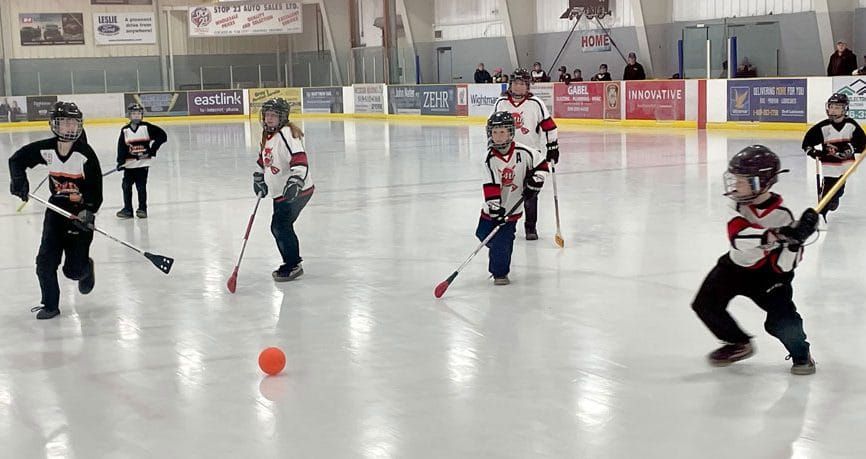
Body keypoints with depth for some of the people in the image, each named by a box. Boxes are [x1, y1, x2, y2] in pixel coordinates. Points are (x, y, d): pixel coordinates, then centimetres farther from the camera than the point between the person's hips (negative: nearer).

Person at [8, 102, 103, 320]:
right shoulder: (46, 149, -7)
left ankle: (86, 269, 36)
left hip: (80, 213, -3)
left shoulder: (85, 154, -17)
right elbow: (17, 159, 8)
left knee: (73, 269, -2)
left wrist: (88, 212, -28)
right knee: (46, 261, -4)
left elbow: (95, 188, -14)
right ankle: (50, 305, 13)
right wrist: (19, 180, -8)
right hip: (57, 209, 3)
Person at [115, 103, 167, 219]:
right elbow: (121, 147, 1)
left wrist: (153, 148, -10)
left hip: (143, 163, -3)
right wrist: (120, 161, -10)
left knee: (141, 187, 1)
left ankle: (142, 209, 10)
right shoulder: (125, 130, 4)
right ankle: (127, 209, 14)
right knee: (126, 186, 4)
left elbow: (162, 135, -5)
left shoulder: (147, 127, -4)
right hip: (129, 163, 3)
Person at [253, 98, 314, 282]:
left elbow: (300, 159, -29)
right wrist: (259, 178, 24)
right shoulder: (267, 136, 12)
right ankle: (293, 262, 26)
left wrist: (295, 181, -38)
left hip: (296, 192, -10)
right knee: (279, 227, 14)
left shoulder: (287, 134, -19)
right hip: (280, 193, 10)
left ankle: (292, 266, -1)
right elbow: (264, 160, 29)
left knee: (280, 226, -11)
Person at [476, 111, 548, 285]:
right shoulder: (491, 158, -14)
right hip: (495, 206, 2)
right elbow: (491, 186, -19)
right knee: (483, 233, 9)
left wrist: (534, 182, -4)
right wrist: (495, 207, -25)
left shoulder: (522, 152, -12)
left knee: (503, 240, -9)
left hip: (512, 207, -2)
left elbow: (540, 164, 6)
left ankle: (500, 272, 8)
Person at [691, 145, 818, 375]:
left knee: (781, 320, -19)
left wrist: (796, 241, -39)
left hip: (767, 273, -4)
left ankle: (800, 352, 15)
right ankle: (739, 344, 21)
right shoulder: (739, 204, -16)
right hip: (736, 266, 4)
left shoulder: (780, 216, -23)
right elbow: (737, 235, -37)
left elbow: (783, 266, -21)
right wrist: (774, 235, -48)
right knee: (705, 305, -3)